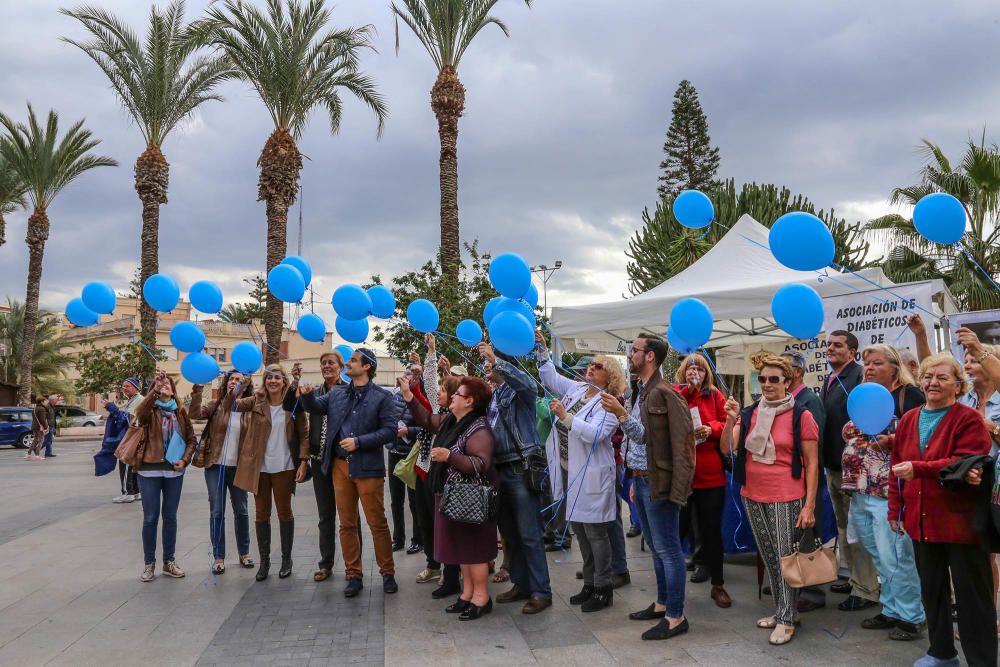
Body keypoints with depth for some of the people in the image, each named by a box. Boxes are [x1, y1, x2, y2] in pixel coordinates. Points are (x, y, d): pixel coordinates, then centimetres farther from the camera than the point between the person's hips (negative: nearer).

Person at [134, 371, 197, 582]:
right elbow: (140, 413, -26)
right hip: (150, 469, -3)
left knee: (170, 517, 10)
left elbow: (191, 439, 9)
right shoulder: (150, 410, -1)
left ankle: (169, 561, 21)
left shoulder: (181, 412, 8)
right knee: (150, 517, 3)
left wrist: (185, 460, -6)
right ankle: (149, 563, 15)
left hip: (174, 470, 3)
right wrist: (156, 388, -32)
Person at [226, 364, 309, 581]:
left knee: (284, 512, 9)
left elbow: (303, 434, -4)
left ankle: (286, 559, 23)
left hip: (284, 466, -2)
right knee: (261, 513, 10)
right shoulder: (257, 401, 0)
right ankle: (264, 561, 22)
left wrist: (303, 461, -12)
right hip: (259, 466, 2)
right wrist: (231, 395, -37)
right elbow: (233, 406, -14)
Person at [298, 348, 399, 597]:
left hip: (368, 467, -5)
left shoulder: (382, 397, -5)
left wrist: (359, 442, -18)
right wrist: (307, 394, -6)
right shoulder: (337, 395, 12)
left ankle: (387, 573, 16)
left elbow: (389, 430, -11)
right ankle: (354, 575, 20)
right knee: (347, 524, 10)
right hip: (340, 466, 5)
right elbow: (314, 407, 16)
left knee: (377, 523, 2)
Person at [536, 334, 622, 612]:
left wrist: (565, 416, -30)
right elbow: (551, 378, 18)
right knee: (580, 530, 15)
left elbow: (594, 434, -26)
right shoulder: (576, 389, 9)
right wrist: (542, 349, 8)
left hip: (591, 478, -7)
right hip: (571, 474, 8)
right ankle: (589, 584, 27)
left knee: (595, 532, 0)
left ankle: (603, 589, 12)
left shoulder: (608, 405, -12)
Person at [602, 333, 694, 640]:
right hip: (642, 479, 9)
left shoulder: (664, 393, -15)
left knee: (668, 549, -1)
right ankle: (662, 604, 29)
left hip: (658, 482, -9)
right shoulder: (643, 392, 15)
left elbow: (644, 434, -19)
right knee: (656, 547, 18)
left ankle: (676, 616, 8)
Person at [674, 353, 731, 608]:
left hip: (711, 474, 1)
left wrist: (712, 428, -13)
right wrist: (687, 389, -18)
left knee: (712, 529, 8)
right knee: (678, 528, 7)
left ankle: (718, 585, 22)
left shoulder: (714, 395, 6)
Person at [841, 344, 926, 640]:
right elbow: (849, 435, 23)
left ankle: (911, 616, 12)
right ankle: (891, 610, 28)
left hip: (891, 491, -8)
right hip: (860, 492, 8)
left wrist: (891, 440, -26)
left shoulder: (909, 394, -7)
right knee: (879, 557, 16)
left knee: (894, 557, -3)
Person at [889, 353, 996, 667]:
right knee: (932, 589, 18)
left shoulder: (969, 419, -9)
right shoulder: (909, 420, 8)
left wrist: (918, 468, -27)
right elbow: (896, 466, 11)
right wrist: (895, 509, 8)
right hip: (922, 521, 6)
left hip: (960, 520, -6)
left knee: (972, 594, 4)